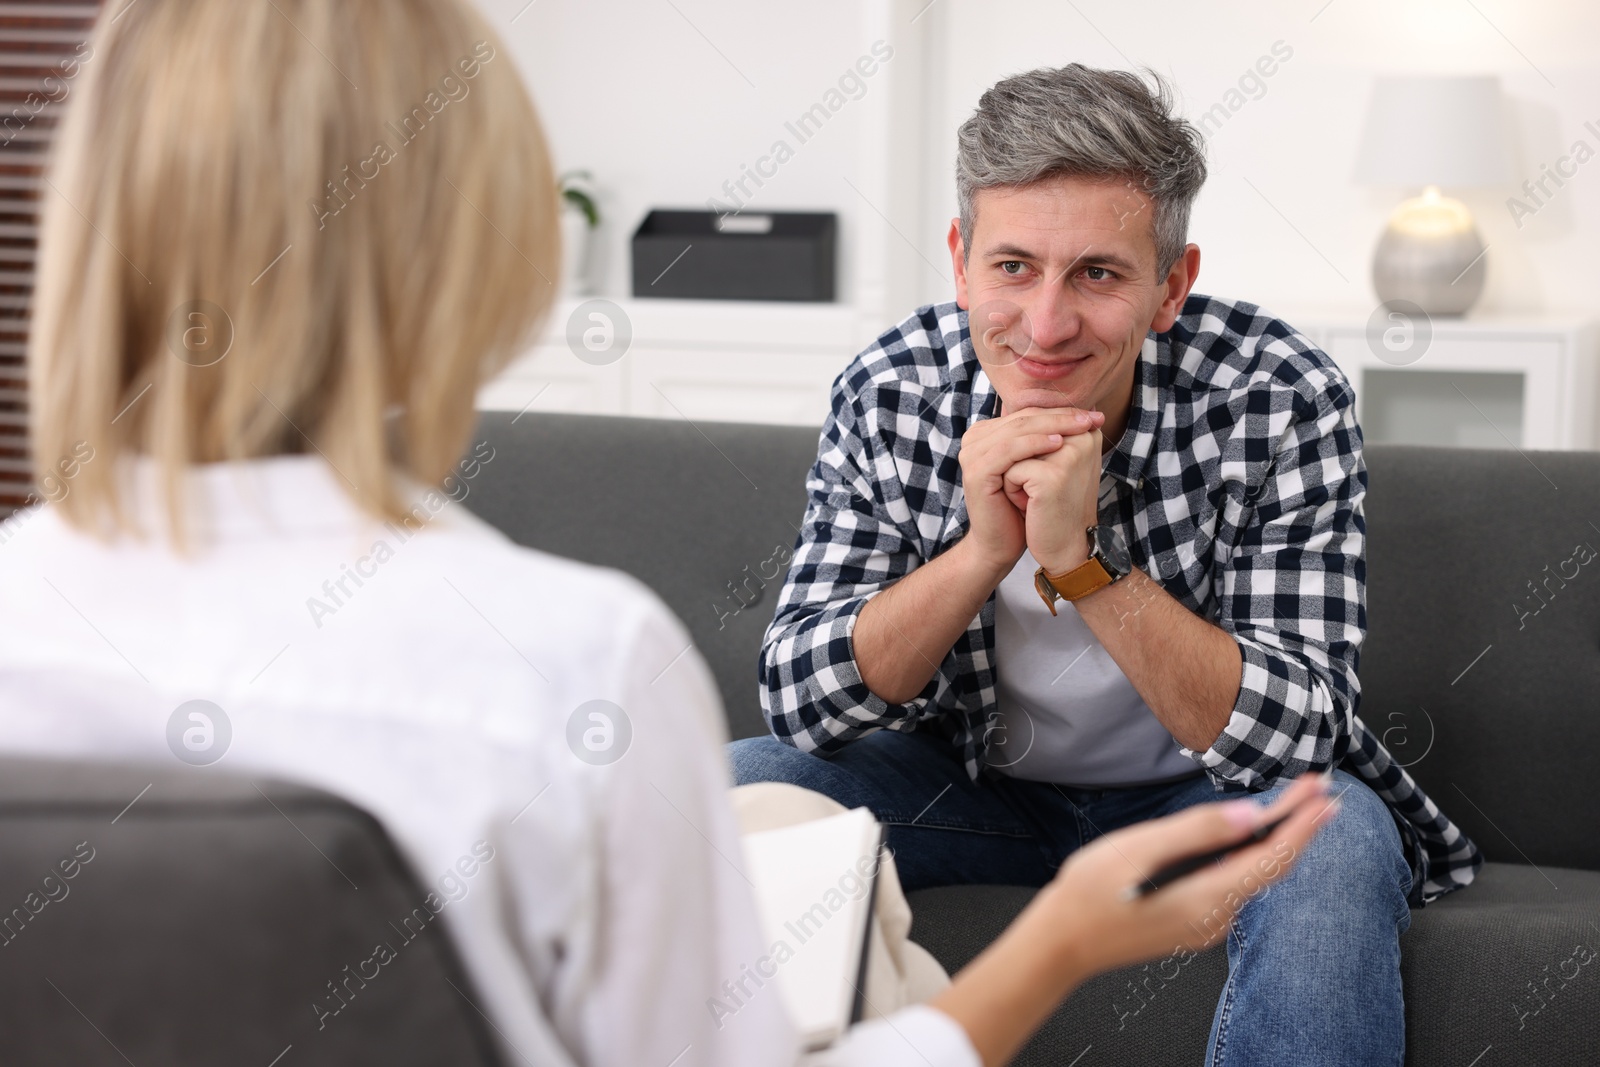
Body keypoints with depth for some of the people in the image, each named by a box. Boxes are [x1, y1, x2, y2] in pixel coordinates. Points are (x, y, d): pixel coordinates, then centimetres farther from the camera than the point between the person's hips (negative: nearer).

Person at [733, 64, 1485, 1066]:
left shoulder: (1282, 400, -23)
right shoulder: (889, 392, -16)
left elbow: (1293, 738, -27)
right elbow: (801, 701, -17)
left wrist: (1081, 562, -38)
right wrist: (983, 550, -33)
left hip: (1204, 796, -2)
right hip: (973, 786, 3)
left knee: (1335, 842, -33)